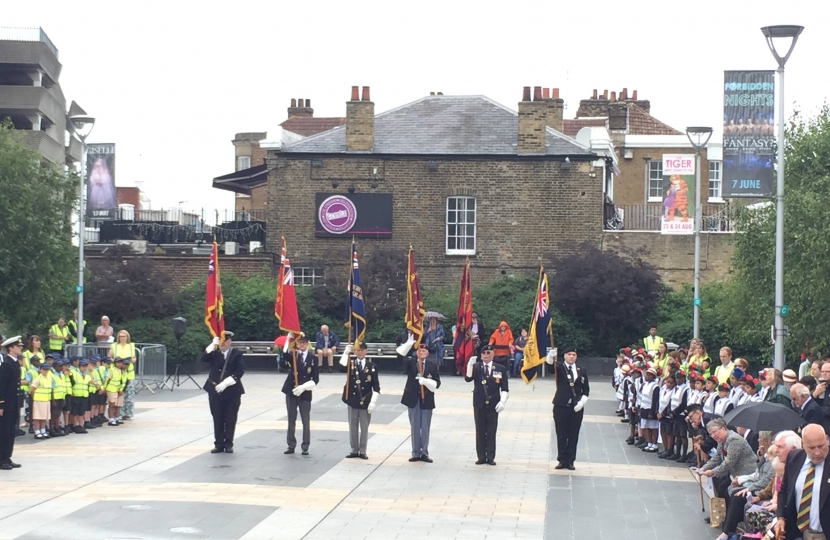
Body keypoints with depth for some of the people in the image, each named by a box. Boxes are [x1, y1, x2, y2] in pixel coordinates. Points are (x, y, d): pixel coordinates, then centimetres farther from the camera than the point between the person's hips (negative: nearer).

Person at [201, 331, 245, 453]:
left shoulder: (236, 353, 1)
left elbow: (240, 370, -9)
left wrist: (226, 383, -16)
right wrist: (213, 345, -18)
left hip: (232, 391, -2)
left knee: (230, 419, 1)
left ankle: (228, 444, 8)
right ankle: (219, 444, 10)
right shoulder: (214, 353, 8)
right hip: (215, 390, 2)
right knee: (218, 419, 4)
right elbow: (204, 359, -11)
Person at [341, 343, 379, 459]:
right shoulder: (350, 364, 2)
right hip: (352, 400, 1)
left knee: (364, 428, 4)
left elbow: (376, 386, -2)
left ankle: (362, 451, 12)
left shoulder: (372, 366, -1)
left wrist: (373, 402, -9)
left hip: (365, 402, -1)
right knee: (353, 427, 8)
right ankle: (354, 450, 17)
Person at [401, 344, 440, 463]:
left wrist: (425, 381, -19)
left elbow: (437, 383, -2)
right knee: (415, 427, 5)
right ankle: (415, 453, 10)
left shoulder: (432, 366, 3)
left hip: (426, 400, 0)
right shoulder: (410, 363, 2)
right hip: (413, 399, 0)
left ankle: (424, 453, 10)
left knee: (425, 428, 3)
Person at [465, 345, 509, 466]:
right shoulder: (476, 367, 3)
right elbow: (468, 379, -14)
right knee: (480, 431, 4)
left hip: (493, 405, 0)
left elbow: (504, 388, 3)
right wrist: (470, 365, -27)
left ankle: (491, 457, 8)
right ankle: (481, 457, 9)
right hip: (479, 404, 0)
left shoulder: (500, 368, 3)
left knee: (491, 432, 3)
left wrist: (502, 401, -10)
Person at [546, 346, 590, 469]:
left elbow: (586, 390, 10)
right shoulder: (559, 367, 2)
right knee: (561, 434, 2)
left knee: (573, 435, 3)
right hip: (561, 406, -2)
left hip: (576, 408, 2)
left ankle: (570, 461, 10)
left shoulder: (581, 372, 9)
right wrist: (550, 357, -43)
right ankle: (562, 460, 9)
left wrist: (582, 402, -5)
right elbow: (551, 365, -21)